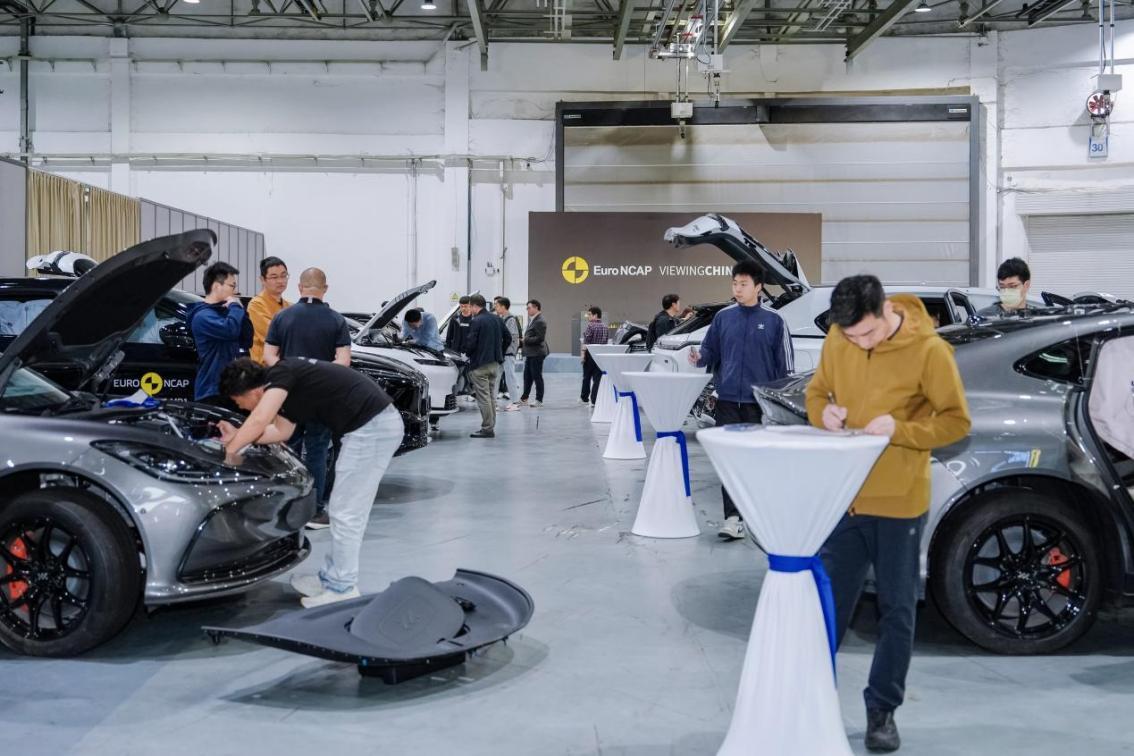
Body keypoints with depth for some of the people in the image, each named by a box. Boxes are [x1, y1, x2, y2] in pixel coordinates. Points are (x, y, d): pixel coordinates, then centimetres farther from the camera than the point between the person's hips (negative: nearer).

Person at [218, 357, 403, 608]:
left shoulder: (281, 373, -11)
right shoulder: (284, 388, 17)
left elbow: (260, 420, -20)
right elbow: (281, 431, 27)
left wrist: (231, 448, -6)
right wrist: (237, 435, 23)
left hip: (373, 426, -10)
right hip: (374, 424, 10)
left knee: (346, 512, -1)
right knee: (343, 511, 18)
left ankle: (341, 589, 8)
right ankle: (332, 577, 29)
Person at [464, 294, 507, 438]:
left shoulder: (476, 322, -16)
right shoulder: (497, 319, 8)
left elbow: (470, 343, -18)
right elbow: (507, 338, 13)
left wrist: (467, 353, 2)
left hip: (480, 365, -8)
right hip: (495, 363, 8)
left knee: (483, 398, -3)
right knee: (491, 396, 15)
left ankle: (487, 429, -1)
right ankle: (490, 427, 20)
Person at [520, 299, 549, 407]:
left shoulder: (540, 321, -16)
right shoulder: (532, 320, 14)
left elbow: (540, 338, -21)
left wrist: (526, 340, -15)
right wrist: (523, 341, 6)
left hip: (537, 353, -9)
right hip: (530, 353, 9)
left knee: (537, 376, -1)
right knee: (527, 376, 13)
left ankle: (539, 400, 7)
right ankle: (524, 398, 20)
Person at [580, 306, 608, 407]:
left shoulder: (590, 325, -10)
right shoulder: (605, 327, 8)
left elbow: (586, 341, -15)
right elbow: (607, 341, 10)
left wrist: (583, 353, -12)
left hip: (590, 354, -4)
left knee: (587, 377, 10)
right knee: (597, 378, 3)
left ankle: (584, 398, 20)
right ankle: (594, 400, -1)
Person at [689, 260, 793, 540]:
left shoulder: (774, 321, -1)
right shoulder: (723, 318, 6)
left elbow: (785, 363, 1)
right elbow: (711, 351, 11)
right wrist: (699, 357, -12)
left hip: (760, 401, -1)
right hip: (727, 400, 2)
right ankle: (733, 517, -5)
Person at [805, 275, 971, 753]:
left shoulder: (929, 351, -14)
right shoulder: (837, 340, -2)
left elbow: (957, 422, -9)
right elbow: (816, 391, 12)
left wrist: (900, 430, -25)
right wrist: (823, 413, -11)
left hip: (899, 503, -3)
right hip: (842, 497, 3)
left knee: (896, 611, 8)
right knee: (828, 603, 11)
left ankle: (882, 711, 22)